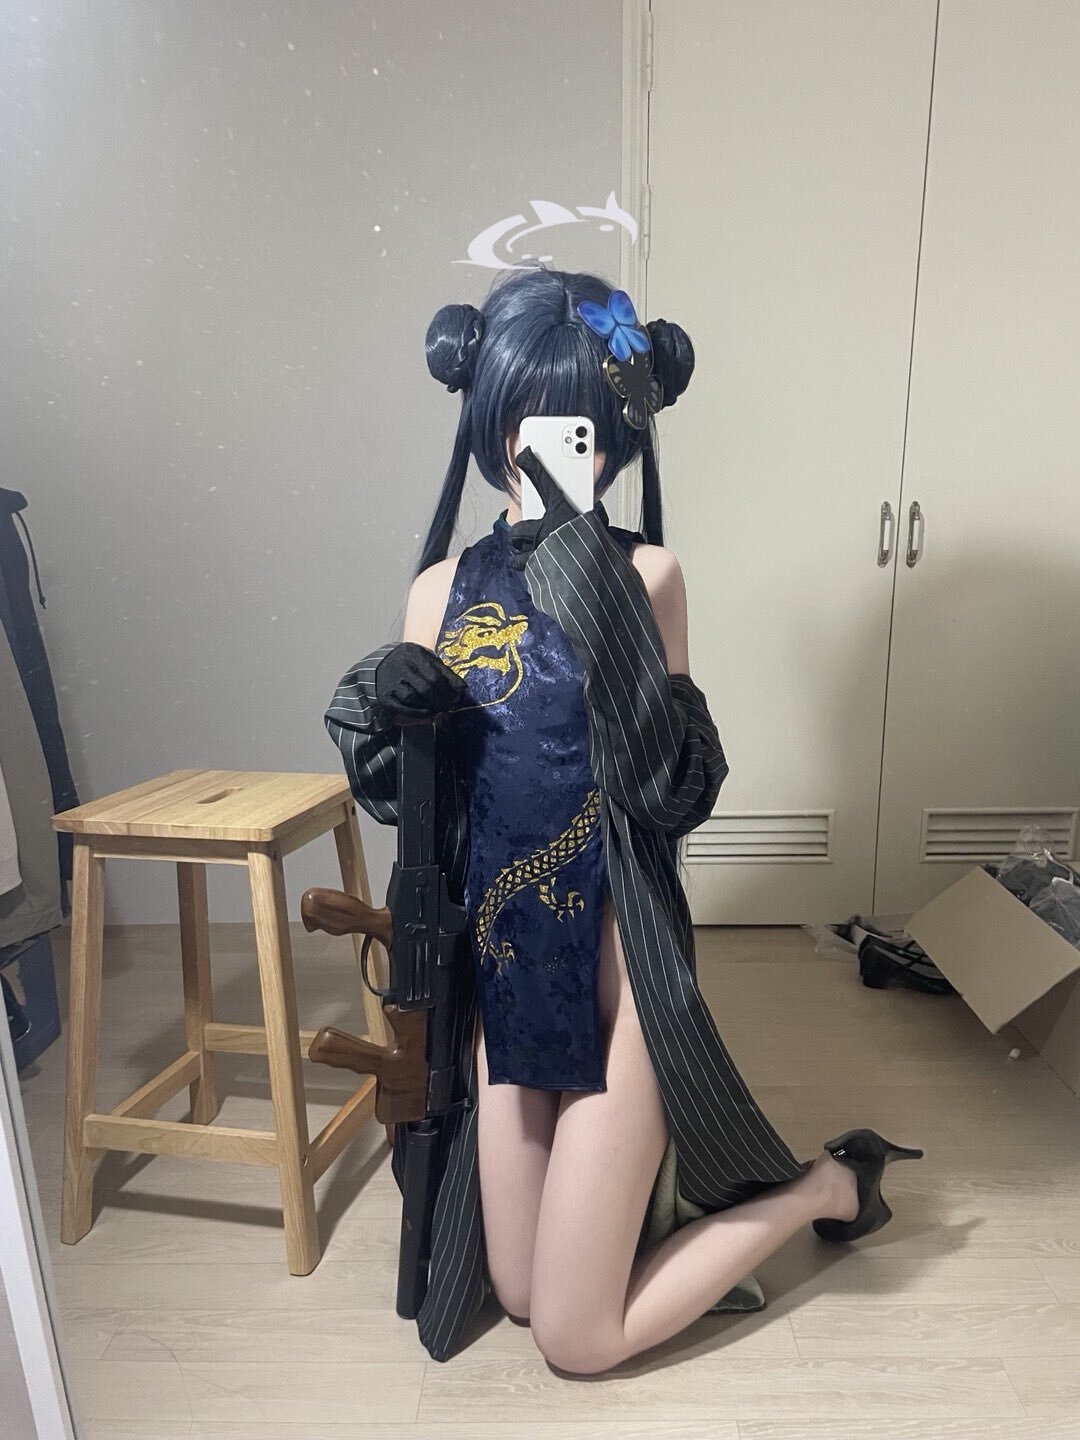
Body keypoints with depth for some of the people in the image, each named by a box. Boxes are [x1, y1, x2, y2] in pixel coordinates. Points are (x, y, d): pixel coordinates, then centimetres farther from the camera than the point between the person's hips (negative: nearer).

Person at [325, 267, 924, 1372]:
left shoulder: (643, 573, -10)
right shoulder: (444, 587, 1)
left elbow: (677, 795, -17)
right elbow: (406, 800, 4)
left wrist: (604, 623, -26)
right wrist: (371, 717, -16)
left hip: (615, 962, -5)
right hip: (502, 966, 5)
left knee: (576, 1340, 11)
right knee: (518, 1292, 20)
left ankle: (830, 1183, 28)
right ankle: (645, 1177, 44)